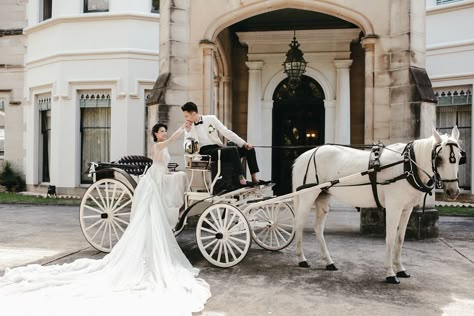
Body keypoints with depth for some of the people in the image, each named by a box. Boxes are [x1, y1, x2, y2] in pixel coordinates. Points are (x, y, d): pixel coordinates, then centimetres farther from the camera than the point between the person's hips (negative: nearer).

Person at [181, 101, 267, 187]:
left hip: (219, 148, 4)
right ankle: (242, 179, -32)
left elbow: (226, 132, 6)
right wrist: (188, 131, -14)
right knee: (233, 149, -31)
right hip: (205, 151, -4)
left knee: (249, 149, -9)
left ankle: (254, 178, -9)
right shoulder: (189, 128, 5)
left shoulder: (211, 119, 9)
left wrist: (244, 143, 0)